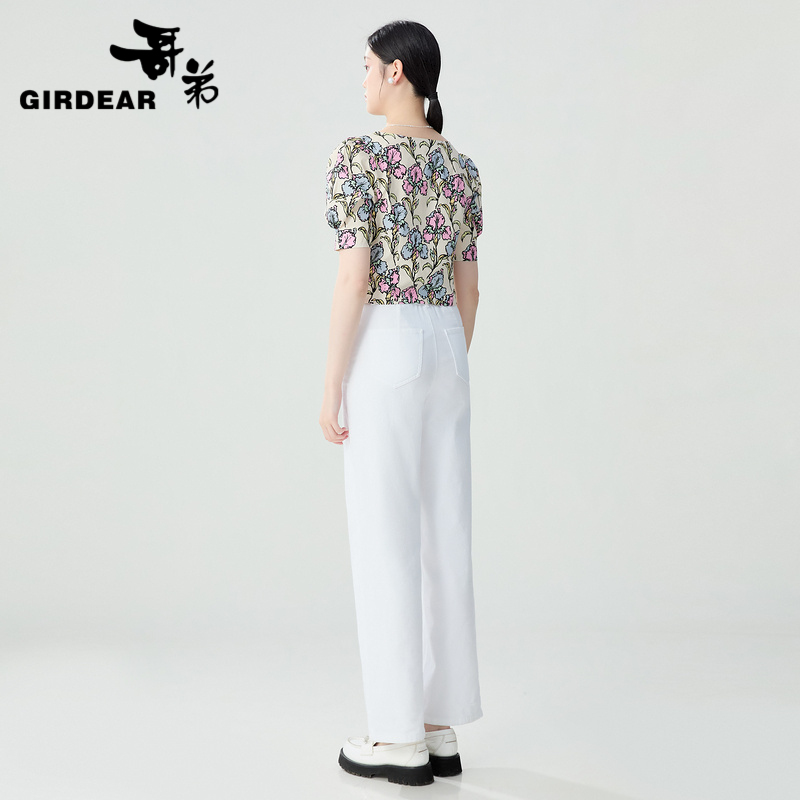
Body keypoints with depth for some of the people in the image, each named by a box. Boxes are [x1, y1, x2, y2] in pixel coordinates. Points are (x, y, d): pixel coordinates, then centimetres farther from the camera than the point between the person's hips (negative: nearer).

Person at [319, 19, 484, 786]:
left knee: (385, 542, -2)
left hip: (383, 354, -7)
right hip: (446, 353, 7)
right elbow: (468, 286, 13)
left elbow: (354, 276, -15)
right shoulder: (463, 167, 12)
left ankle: (400, 737, 4)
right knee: (443, 534, 9)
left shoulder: (357, 154, -9)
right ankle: (440, 728, 14)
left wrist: (330, 386, -10)